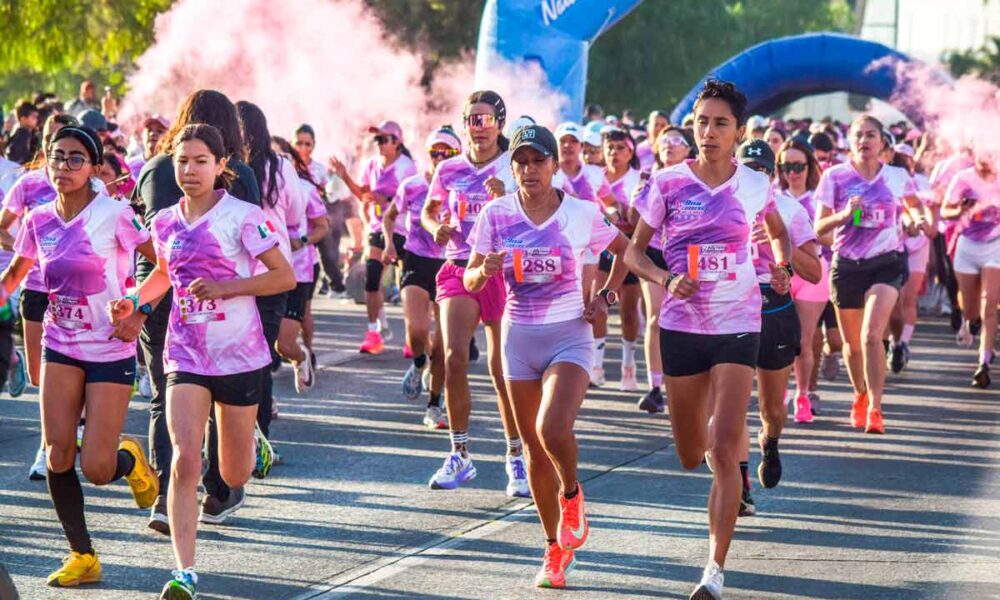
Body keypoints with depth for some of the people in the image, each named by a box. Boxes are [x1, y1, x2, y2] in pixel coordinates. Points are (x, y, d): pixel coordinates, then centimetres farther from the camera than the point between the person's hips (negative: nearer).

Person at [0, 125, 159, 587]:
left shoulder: (113, 215, -14)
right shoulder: (39, 220, 2)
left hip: (111, 351, -4)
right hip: (61, 347, 4)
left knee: (96, 470, -9)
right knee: (58, 456, -7)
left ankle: (130, 459, 29)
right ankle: (82, 557, 8)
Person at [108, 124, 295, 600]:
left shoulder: (242, 217, -10)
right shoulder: (164, 223, 5)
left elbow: (285, 276, -11)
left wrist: (223, 287, -20)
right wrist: (132, 302, 7)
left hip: (240, 355, -2)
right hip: (186, 358, 2)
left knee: (234, 476, 9)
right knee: (185, 459, -17)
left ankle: (251, 443, 48)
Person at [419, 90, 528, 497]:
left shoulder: (514, 169, -2)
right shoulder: (449, 171, 7)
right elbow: (429, 211, 23)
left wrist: (506, 199, -27)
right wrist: (436, 227, 1)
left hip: (503, 270, -2)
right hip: (459, 269, 2)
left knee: (503, 369, 1)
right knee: (454, 357, -16)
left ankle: (516, 459, 16)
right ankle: (460, 455, -5)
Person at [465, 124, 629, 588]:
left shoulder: (582, 213, -6)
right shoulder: (497, 214, -2)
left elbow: (625, 249, 12)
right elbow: (470, 279, -4)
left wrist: (606, 296, 1)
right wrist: (485, 271, -26)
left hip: (570, 336, -3)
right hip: (519, 336, 3)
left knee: (553, 430, -26)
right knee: (534, 450, 9)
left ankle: (571, 495, 6)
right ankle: (556, 549, 23)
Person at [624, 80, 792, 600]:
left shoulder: (755, 186, 0)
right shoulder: (667, 183, -3)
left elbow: (778, 233, 20)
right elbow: (635, 251, 2)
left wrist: (781, 265, -1)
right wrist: (667, 280, -17)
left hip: (738, 326, -1)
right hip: (682, 325, 1)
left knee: (722, 450, -15)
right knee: (691, 457, 12)